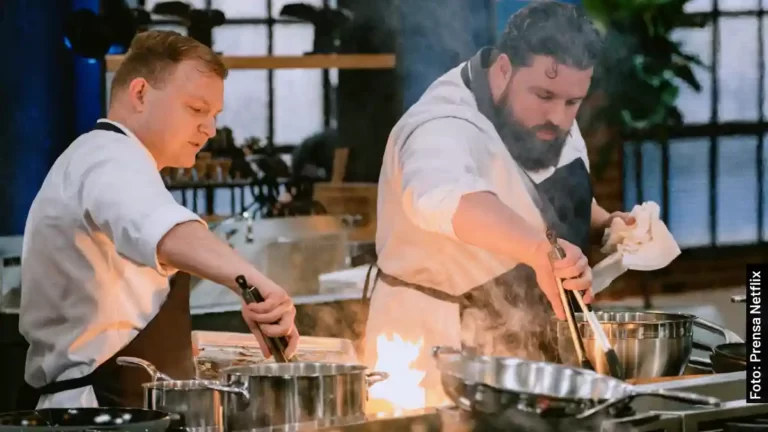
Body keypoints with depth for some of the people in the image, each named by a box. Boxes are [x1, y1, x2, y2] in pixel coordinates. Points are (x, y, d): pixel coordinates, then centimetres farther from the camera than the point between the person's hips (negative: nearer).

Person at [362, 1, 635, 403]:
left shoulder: (543, 119, 0)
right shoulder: (446, 130, -27)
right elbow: (440, 195, -50)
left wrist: (603, 224, 2)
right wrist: (539, 248, -62)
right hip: (444, 362, -8)